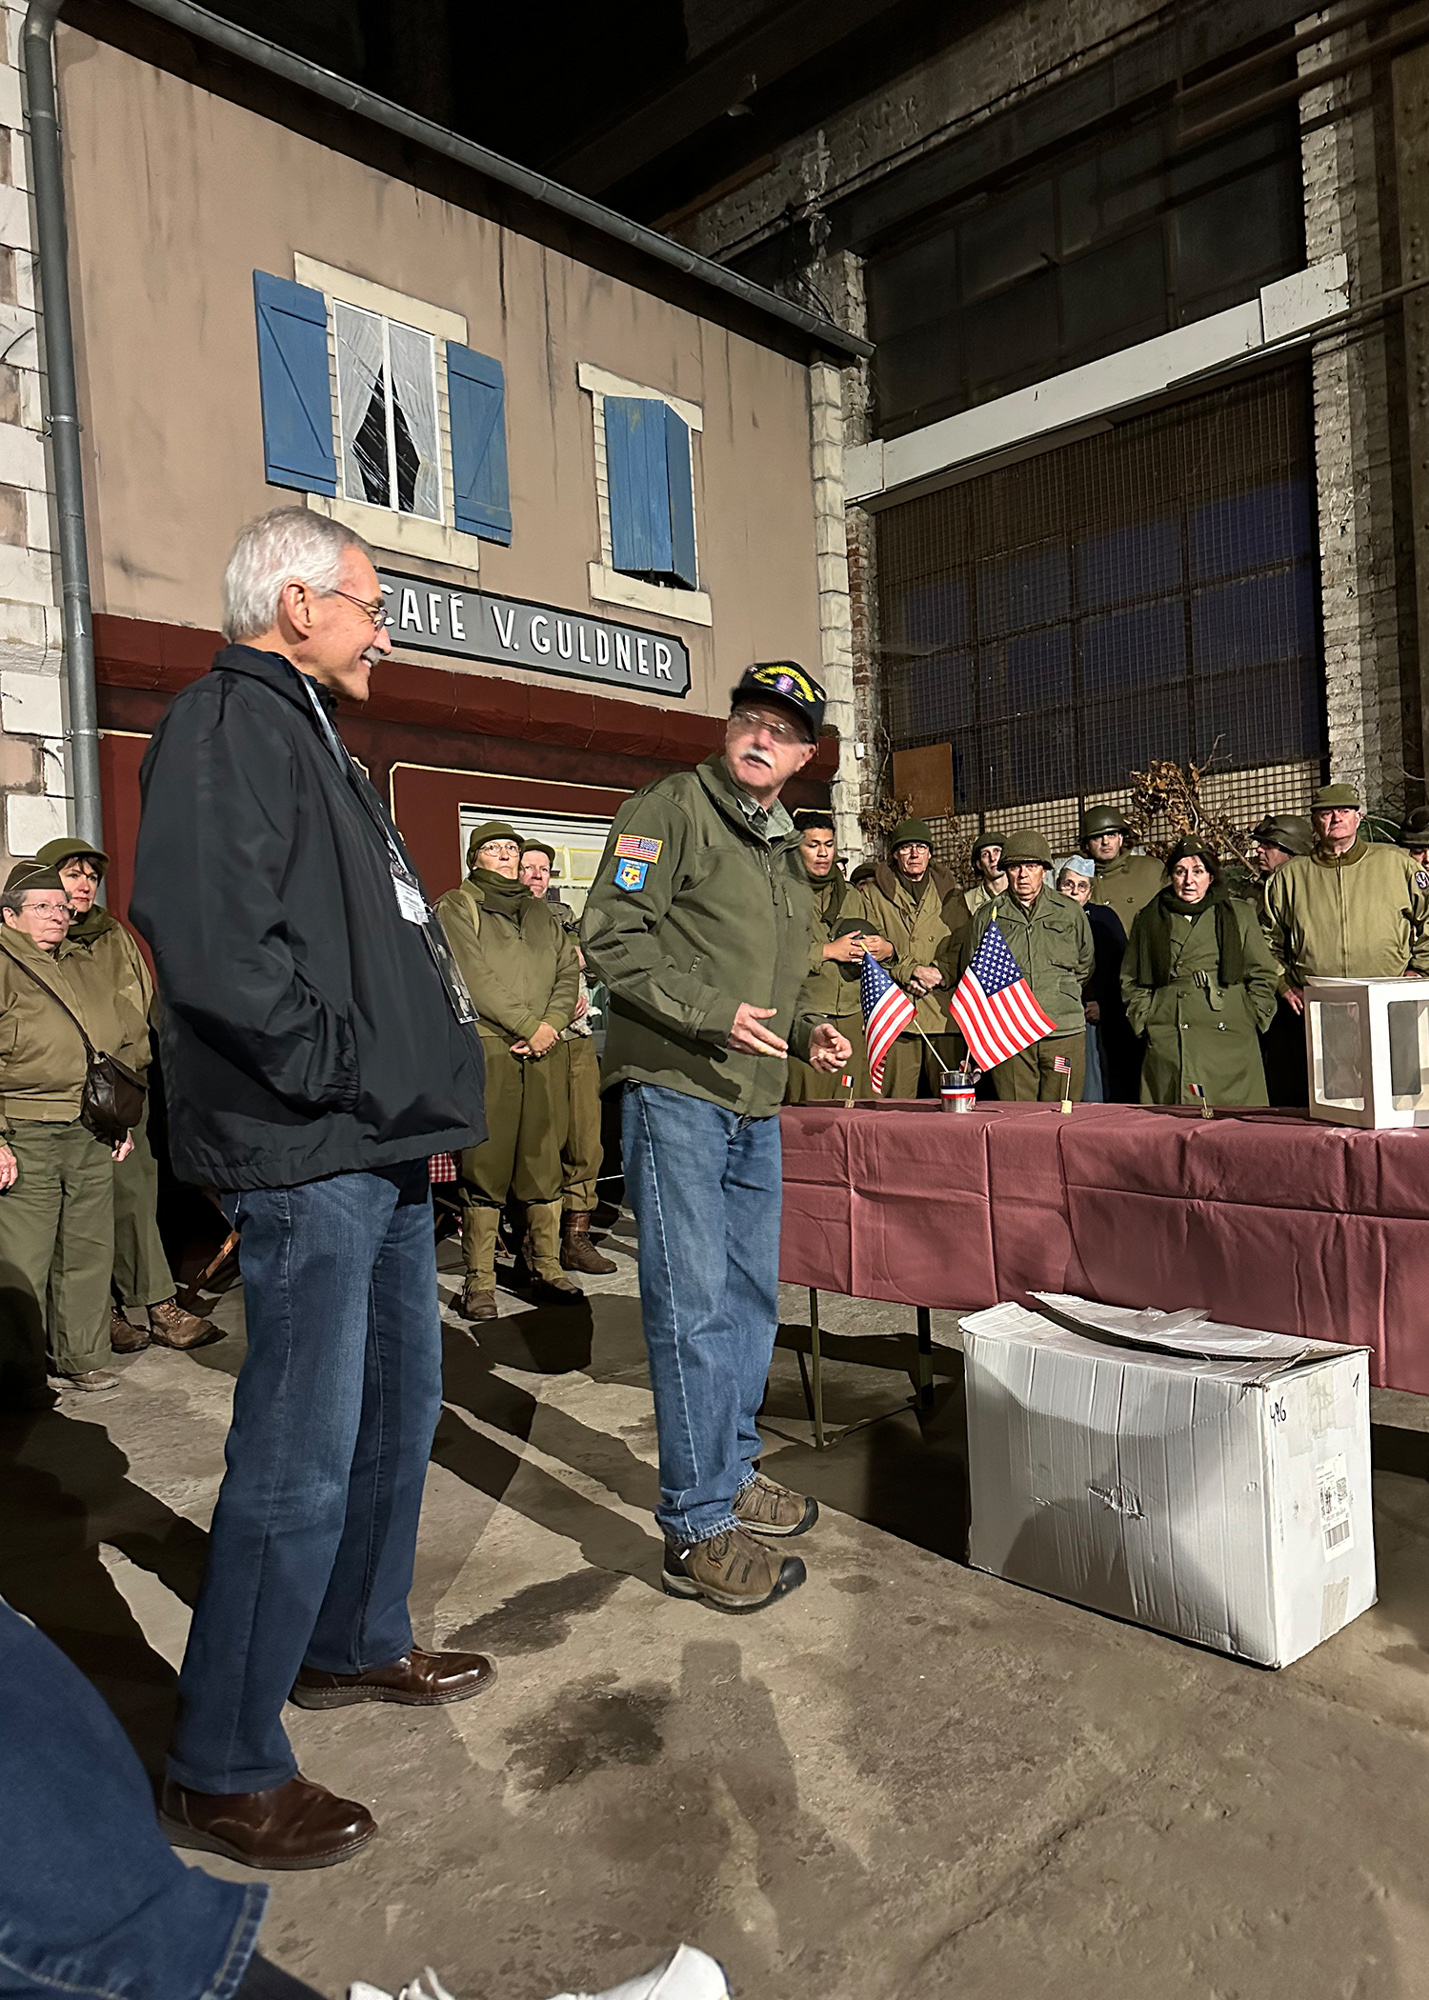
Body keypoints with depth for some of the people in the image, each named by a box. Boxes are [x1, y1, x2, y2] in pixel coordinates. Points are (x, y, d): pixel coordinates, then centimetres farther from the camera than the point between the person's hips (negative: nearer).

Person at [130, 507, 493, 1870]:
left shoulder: (301, 734, 22)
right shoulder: (229, 723, -11)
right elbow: (213, 937, -25)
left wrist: (421, 1095, 14)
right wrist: (356, 1076, -17)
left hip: (378, 1151, 11)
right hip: (307, 1155, -11)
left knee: (397, 1403, 19)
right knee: (298, 1459, -3)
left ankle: (354, 1644, 39)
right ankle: (222, 1771, 14)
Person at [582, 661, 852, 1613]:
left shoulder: (786, 846, 20)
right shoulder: (670, 810, -6)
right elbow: (611, 937, -14)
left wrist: (805, 1026, 9)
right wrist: (713, 1014, -21)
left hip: (755, 1104, 9)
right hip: (676, 1090, -8)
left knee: (751, 1296, 16)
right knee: (693, 1308, -5)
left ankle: (732, 1470, 33)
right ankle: (698, 1528, 5)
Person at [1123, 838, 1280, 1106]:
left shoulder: (1238, 915, 10)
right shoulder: (1149, 919, 12)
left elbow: (1263, 974, 12)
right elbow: (1131, 981, 16)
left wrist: (1252, 1020, 3)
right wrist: (1144, 1021, 6)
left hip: (1228, 1037, 0)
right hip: (1168, 1043, 0)